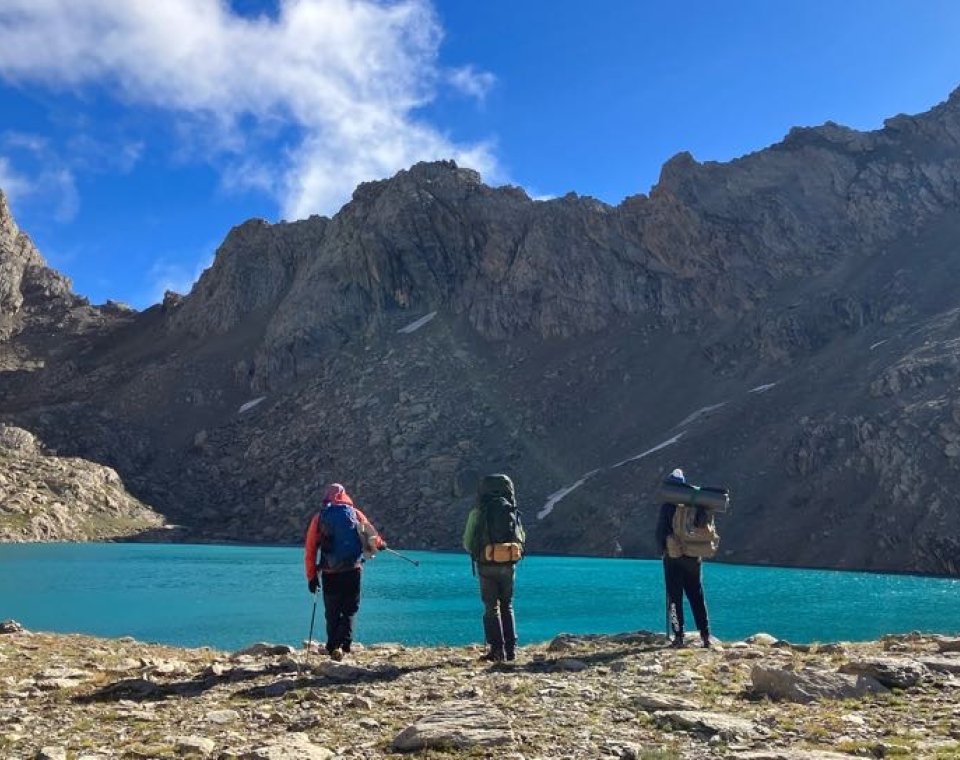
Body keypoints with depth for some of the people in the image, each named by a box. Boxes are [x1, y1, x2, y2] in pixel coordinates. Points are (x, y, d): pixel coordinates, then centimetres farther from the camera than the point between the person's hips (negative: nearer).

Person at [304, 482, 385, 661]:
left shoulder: (319, 517, 3)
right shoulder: (355, 513, 5)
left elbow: (310, 550, 1)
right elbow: (372, 535, 15)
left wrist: (312, 576, 6)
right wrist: (380, 544, 37)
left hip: (330, 573, 0)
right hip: (352, 570, 0)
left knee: (332, 613, 14)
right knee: (350, 609, 9)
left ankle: (333, 647, 13)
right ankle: (343, 644, -8)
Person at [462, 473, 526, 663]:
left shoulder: (479, 512, -6)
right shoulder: (512, 511, 1)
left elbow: (467, 542, -3)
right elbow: (521, 539, 6)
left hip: (487, 566, -3)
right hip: (508, 565, 3)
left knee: (492, 608, 6)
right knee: (507, 606, 15)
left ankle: (497, 650, 2)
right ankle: (511, 649, 13)